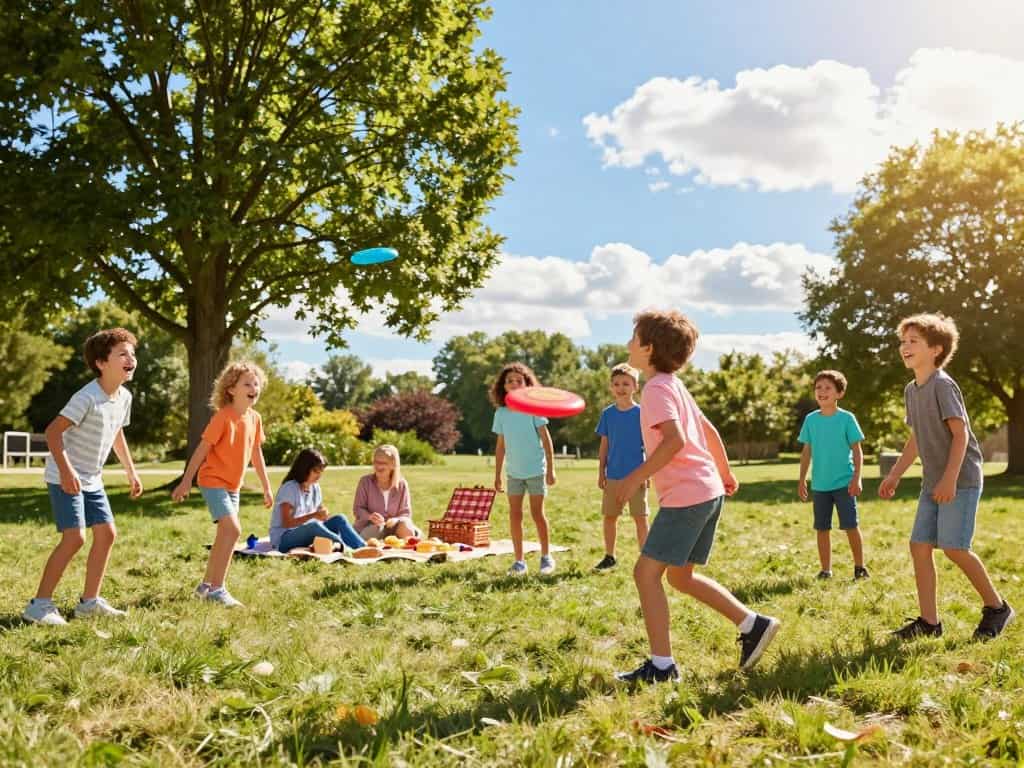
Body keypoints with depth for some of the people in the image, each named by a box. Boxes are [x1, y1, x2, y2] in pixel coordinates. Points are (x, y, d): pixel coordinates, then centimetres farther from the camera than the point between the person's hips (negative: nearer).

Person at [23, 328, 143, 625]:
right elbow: (53, 431, -25)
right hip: (65, 478, -8)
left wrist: (132, 473, 21)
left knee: (107, 533, 5)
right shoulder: (87, 397, -23)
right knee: (74, 537, -15)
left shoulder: (124, 397, 2)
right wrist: (66, 471, -34)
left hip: (92, 480, 8)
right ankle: (39, 604, -4)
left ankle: (89, 601, 16)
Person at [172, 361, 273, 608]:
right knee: (233, 529, -20)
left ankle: (206, 585, 30)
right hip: (213, 482, -8)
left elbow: (256, 454, 13)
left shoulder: (255, 419, 3)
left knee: (225, 535, 15)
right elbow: (202, 449, -15)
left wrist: (266, 487, 15)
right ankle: (217, 589, -14)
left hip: (233, 485, 8)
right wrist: (186, 482, -15)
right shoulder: (223, 416, -18)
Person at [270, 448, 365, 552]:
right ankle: (347, 550, -38)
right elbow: (286, 523, -20)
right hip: (283, 540, -7)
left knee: (338, 519, -11)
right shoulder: (289, 488, -15)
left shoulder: (315, 487, 7)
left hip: (306, 536, 7)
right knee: (313, 525, -37)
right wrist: (313, 515, -27)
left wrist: (323, 515, -14)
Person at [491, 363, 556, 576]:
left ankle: (546, 556, 16)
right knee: (515, 515, 4)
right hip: (514, 472, 4)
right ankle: (519, 561, 12)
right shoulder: (501, 413, 3)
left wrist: (551, 469, -10)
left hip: (536, 470, -4)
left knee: (537, 513, 0)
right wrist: (497, 475, 9)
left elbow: (546, 439, -7)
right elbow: (501, 446, 9)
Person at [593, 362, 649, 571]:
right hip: (613, 475, 3)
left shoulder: (641, 413, -4)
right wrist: (601, 473, 5)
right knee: (608, 516, 9)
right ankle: (609, 557, 23)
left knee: (640, 518, 0)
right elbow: (604, 446, 8)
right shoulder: (608, 414, 4)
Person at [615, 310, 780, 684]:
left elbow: (674, 439, -26)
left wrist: (637, 477, -21)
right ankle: (754, 624, 19)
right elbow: (708, 430, 23)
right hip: (708, 490, 10)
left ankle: (661, 665, -2)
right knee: (680, 576, 18)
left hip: (686, 495, -10)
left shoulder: (656, 388, -12)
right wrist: (725, 473, 33)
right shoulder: (674, 385, 17)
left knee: (646, 572, -5)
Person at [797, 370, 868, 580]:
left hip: (844, 482, -3)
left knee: (850, 526, -1)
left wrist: (856, 478, -11)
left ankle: (859, 567, 15)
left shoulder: (846, 418, -5)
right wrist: (802, 480, 8)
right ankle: (826, 570, 17)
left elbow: (857, 451, -3)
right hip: (819, 484, 3)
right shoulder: (810, 419, 4)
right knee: (822, 528, 7)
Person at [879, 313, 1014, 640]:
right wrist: (895, 475, 19)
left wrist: (950, 478, -25)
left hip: (960, 480, -8)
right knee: (919, 545, 2)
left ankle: (996, 607, 9)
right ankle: (929, 621, 7)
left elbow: (961, 433, -18)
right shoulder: (911, 390, 12)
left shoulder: (942, 385, -14)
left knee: (954, 547, -12)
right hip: (933, 482, 9)